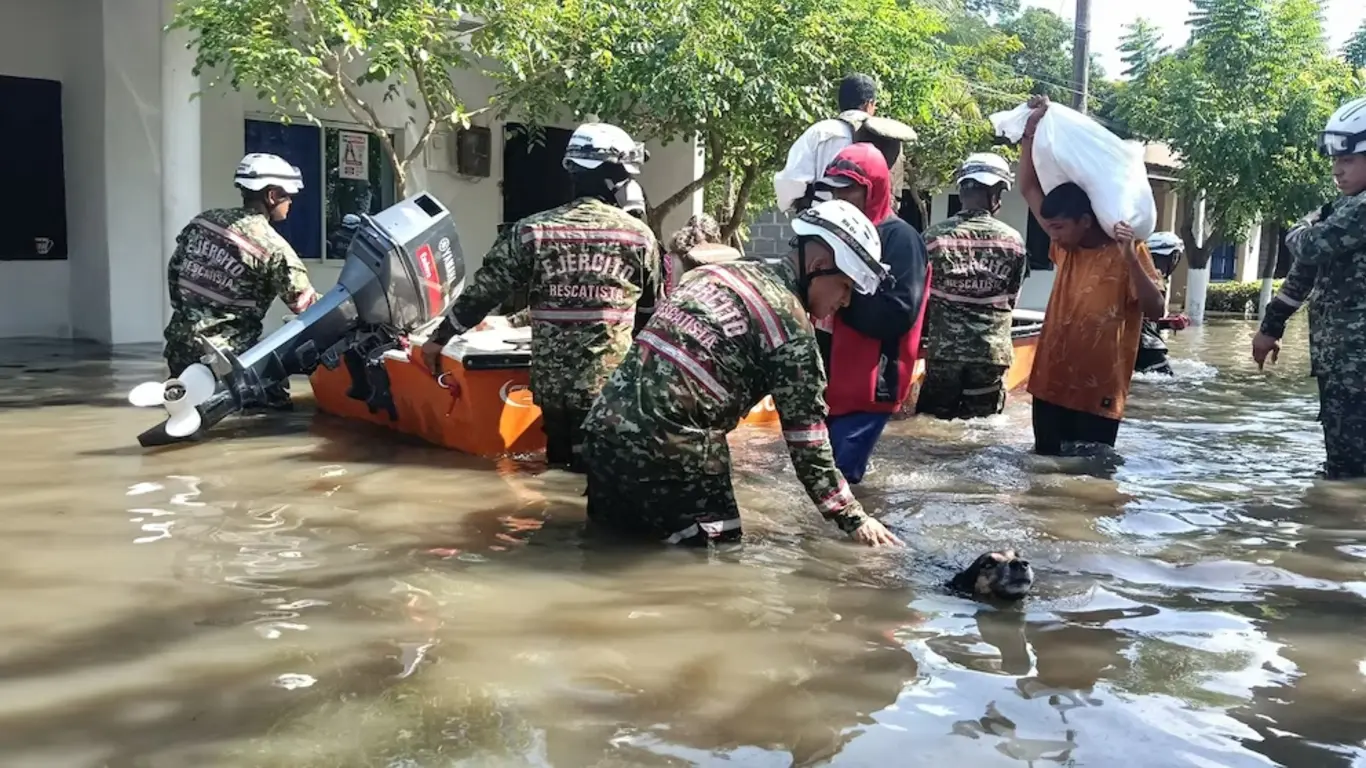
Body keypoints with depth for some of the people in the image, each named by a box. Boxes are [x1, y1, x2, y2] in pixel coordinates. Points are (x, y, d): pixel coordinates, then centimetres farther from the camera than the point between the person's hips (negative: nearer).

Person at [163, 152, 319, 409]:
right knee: (276, 399, 6)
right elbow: (307, 306, -9)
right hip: (226, 355, -7)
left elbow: (173, 272, 14)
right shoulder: (274, 248, -14)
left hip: (179, 343, 8)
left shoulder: (203, 220, 5)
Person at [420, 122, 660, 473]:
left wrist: (441, 337, 13)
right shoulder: (639, 235, -2)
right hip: (613, 387, -2)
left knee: (558, 469, 17)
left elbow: (484, 291, 2)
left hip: (552, 384, 2)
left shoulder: (533, 230, -1)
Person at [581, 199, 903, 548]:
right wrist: (854, 519, 5)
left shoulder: (721, 271, 16)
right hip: (669, 450, -8)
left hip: (605, 426, 8)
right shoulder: (790, 323, -7)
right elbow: (807, 438, -4)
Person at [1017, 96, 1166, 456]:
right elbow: (1029, 188, 10)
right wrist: (1031, 131, 2)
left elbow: (1155, 310, -18)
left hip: (1097, 397, -5)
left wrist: (1130, 255, -26)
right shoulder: (1066, 248, 7)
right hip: (1050, 388, 5)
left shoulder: (1128, 254, -7)